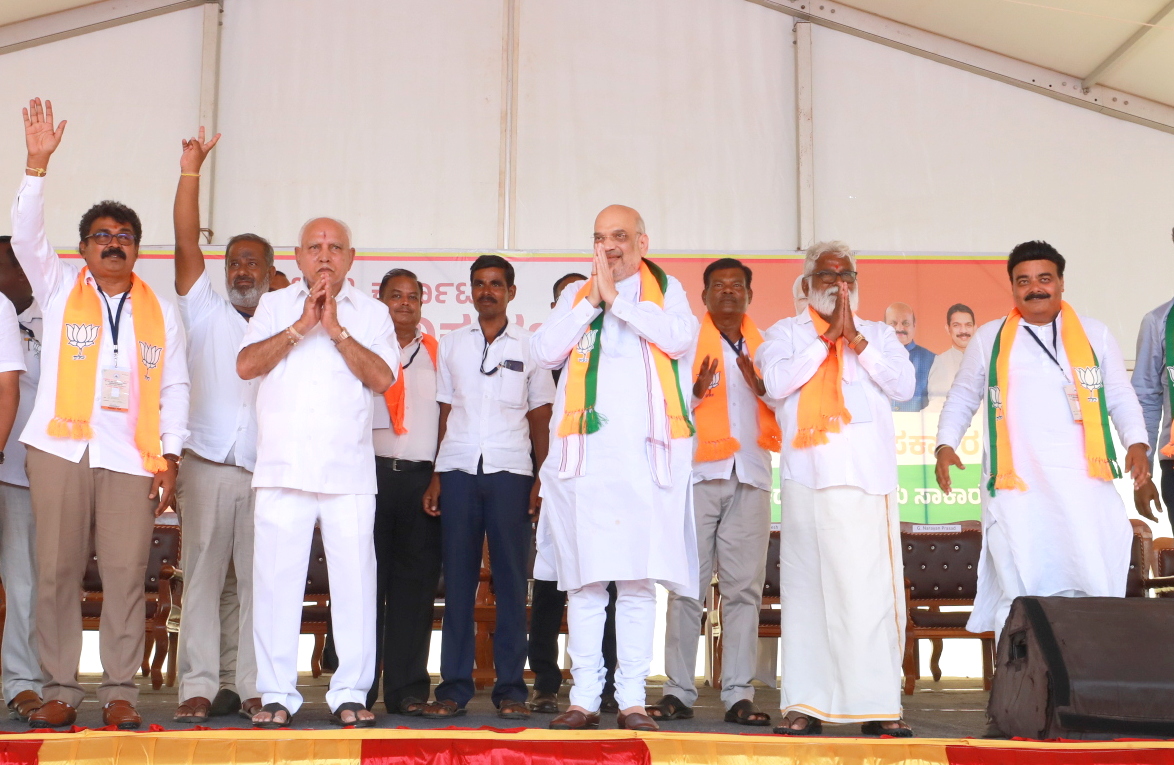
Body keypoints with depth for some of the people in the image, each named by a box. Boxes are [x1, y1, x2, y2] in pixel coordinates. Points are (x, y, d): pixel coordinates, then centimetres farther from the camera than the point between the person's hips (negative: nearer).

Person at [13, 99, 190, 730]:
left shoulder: (159, 312, 15)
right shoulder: (58, 288, 13)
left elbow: (175, 388, 12)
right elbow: (26, 235, -2)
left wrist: (169, 456, 3)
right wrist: (37, 165, -13)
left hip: (131, 457, 0)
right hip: (60, 449, 0)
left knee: (126, 574, -4)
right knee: (56, 571, -1)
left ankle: (120, 692, 2)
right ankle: (59, 691, 7)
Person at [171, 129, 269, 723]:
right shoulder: (207, 313, 11)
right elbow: (187, 243, 1)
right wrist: (190, 170, -7)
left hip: (267, 474, 1)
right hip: (208, 467, -1)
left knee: (257, 581, 2)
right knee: (203, 576, -2)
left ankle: (251, 685, 7)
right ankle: (200, 686, 2)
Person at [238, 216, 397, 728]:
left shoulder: (372, 313, 13)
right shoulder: (274, 306, 15)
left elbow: (382, 378, -2)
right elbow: (245, 365, 0)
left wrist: (336, 329, -8)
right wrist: (300, 326, -6)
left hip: (349, 470, 0)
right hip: (282, 468, 0)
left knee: (354, 579, -2)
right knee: (276, 578, -1)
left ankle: (350, 694, 6)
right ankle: (277, 694, 8)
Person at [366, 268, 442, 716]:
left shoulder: (435, 352, 17)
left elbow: (448, 413, 15)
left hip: (421, 477, 2)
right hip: (372, 472, -1)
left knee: (415, 582, 1)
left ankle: (408, 689, 5)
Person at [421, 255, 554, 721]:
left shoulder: (530, 347, 10)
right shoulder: (451, 345, 15)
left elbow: (540, 418, 9)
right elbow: (445, 414, 13)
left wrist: (542, 480, -1)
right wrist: (435, 477, 4)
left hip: (510, 472, -1)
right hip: (459, 471, 1)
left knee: (511, 578, -2)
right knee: (458, 578, -1)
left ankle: (510, 687, 3)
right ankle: (454, 685, 5)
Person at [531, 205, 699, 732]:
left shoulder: (665, 290, 13)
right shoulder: (575, 295, 18)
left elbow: (681, 338, -7)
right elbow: (545, 351, 4)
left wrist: (617, 297, -6)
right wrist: (591, 300, -1)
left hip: (644, 452, -2)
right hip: (583, 452, 2)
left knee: (638, 580, -3)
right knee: (582, 579, 0)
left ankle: (633, 698, 3)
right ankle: (583, 697, 5)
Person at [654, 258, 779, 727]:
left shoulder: (765, 347, 17)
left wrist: (761, 386, -6)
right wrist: (696, 392, -15)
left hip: (750, 478, 2)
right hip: (698, 473, -2)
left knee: (744, 589, -1)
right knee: (687, 586, -4)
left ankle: (738, 695, 2)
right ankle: (679, 692, -1)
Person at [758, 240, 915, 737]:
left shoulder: (879, 334, 21)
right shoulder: (786, 333, 16)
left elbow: (904, 385, 4)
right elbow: (776, 380, -4)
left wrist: (856, 339, -3)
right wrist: (828, 337, -4)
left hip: (868, 477, 1)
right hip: (807, 474, -1)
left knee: (872, 590, -5)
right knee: (805, 587, -3)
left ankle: (880, 705, -2)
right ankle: (804, 705, 1)